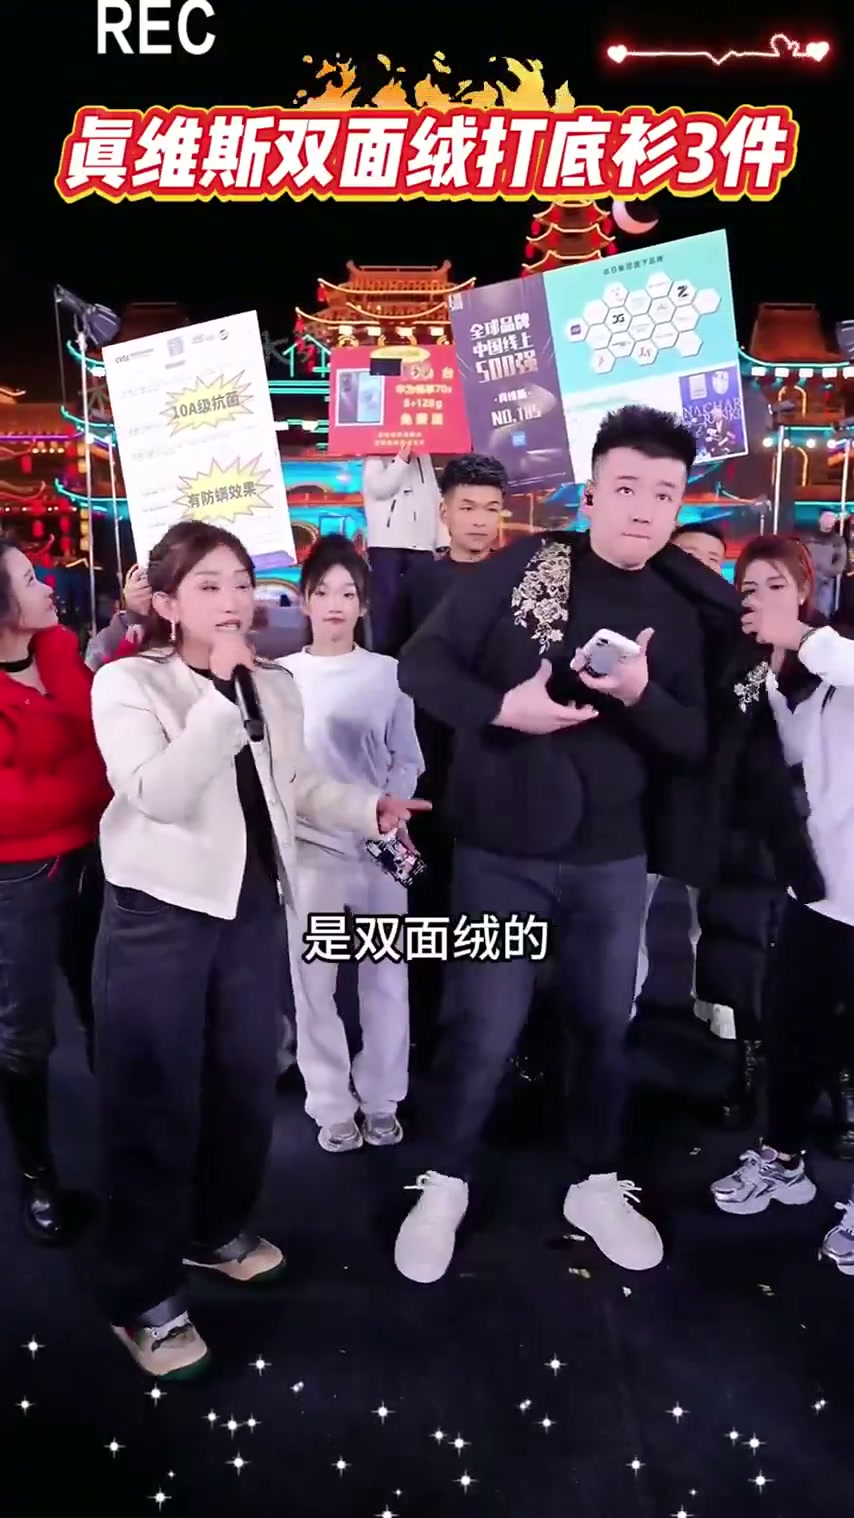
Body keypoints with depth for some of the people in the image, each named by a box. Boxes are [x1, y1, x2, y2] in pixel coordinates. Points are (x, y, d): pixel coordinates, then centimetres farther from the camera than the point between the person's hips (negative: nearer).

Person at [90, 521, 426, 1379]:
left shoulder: (275, 686, 7)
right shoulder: (127, 683, -12)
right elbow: (160, 793, -26)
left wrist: (368, 810, -1)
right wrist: (220, 690, -28)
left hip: (253, 906, 6)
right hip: (159, 914, -6)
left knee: (246, 1083, 18)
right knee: (154, 1103, 3)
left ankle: (218, 1231, 42)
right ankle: (142, 1297, 21)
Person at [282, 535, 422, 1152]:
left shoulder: (388, 672, 3)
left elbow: (408, 761, 4)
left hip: (379, 844, 1)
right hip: (310, 845, 0)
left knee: (385, 976, 8)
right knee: (313, 981, 3)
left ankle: (381, 1100, 24)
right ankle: (332, 1107, 18)